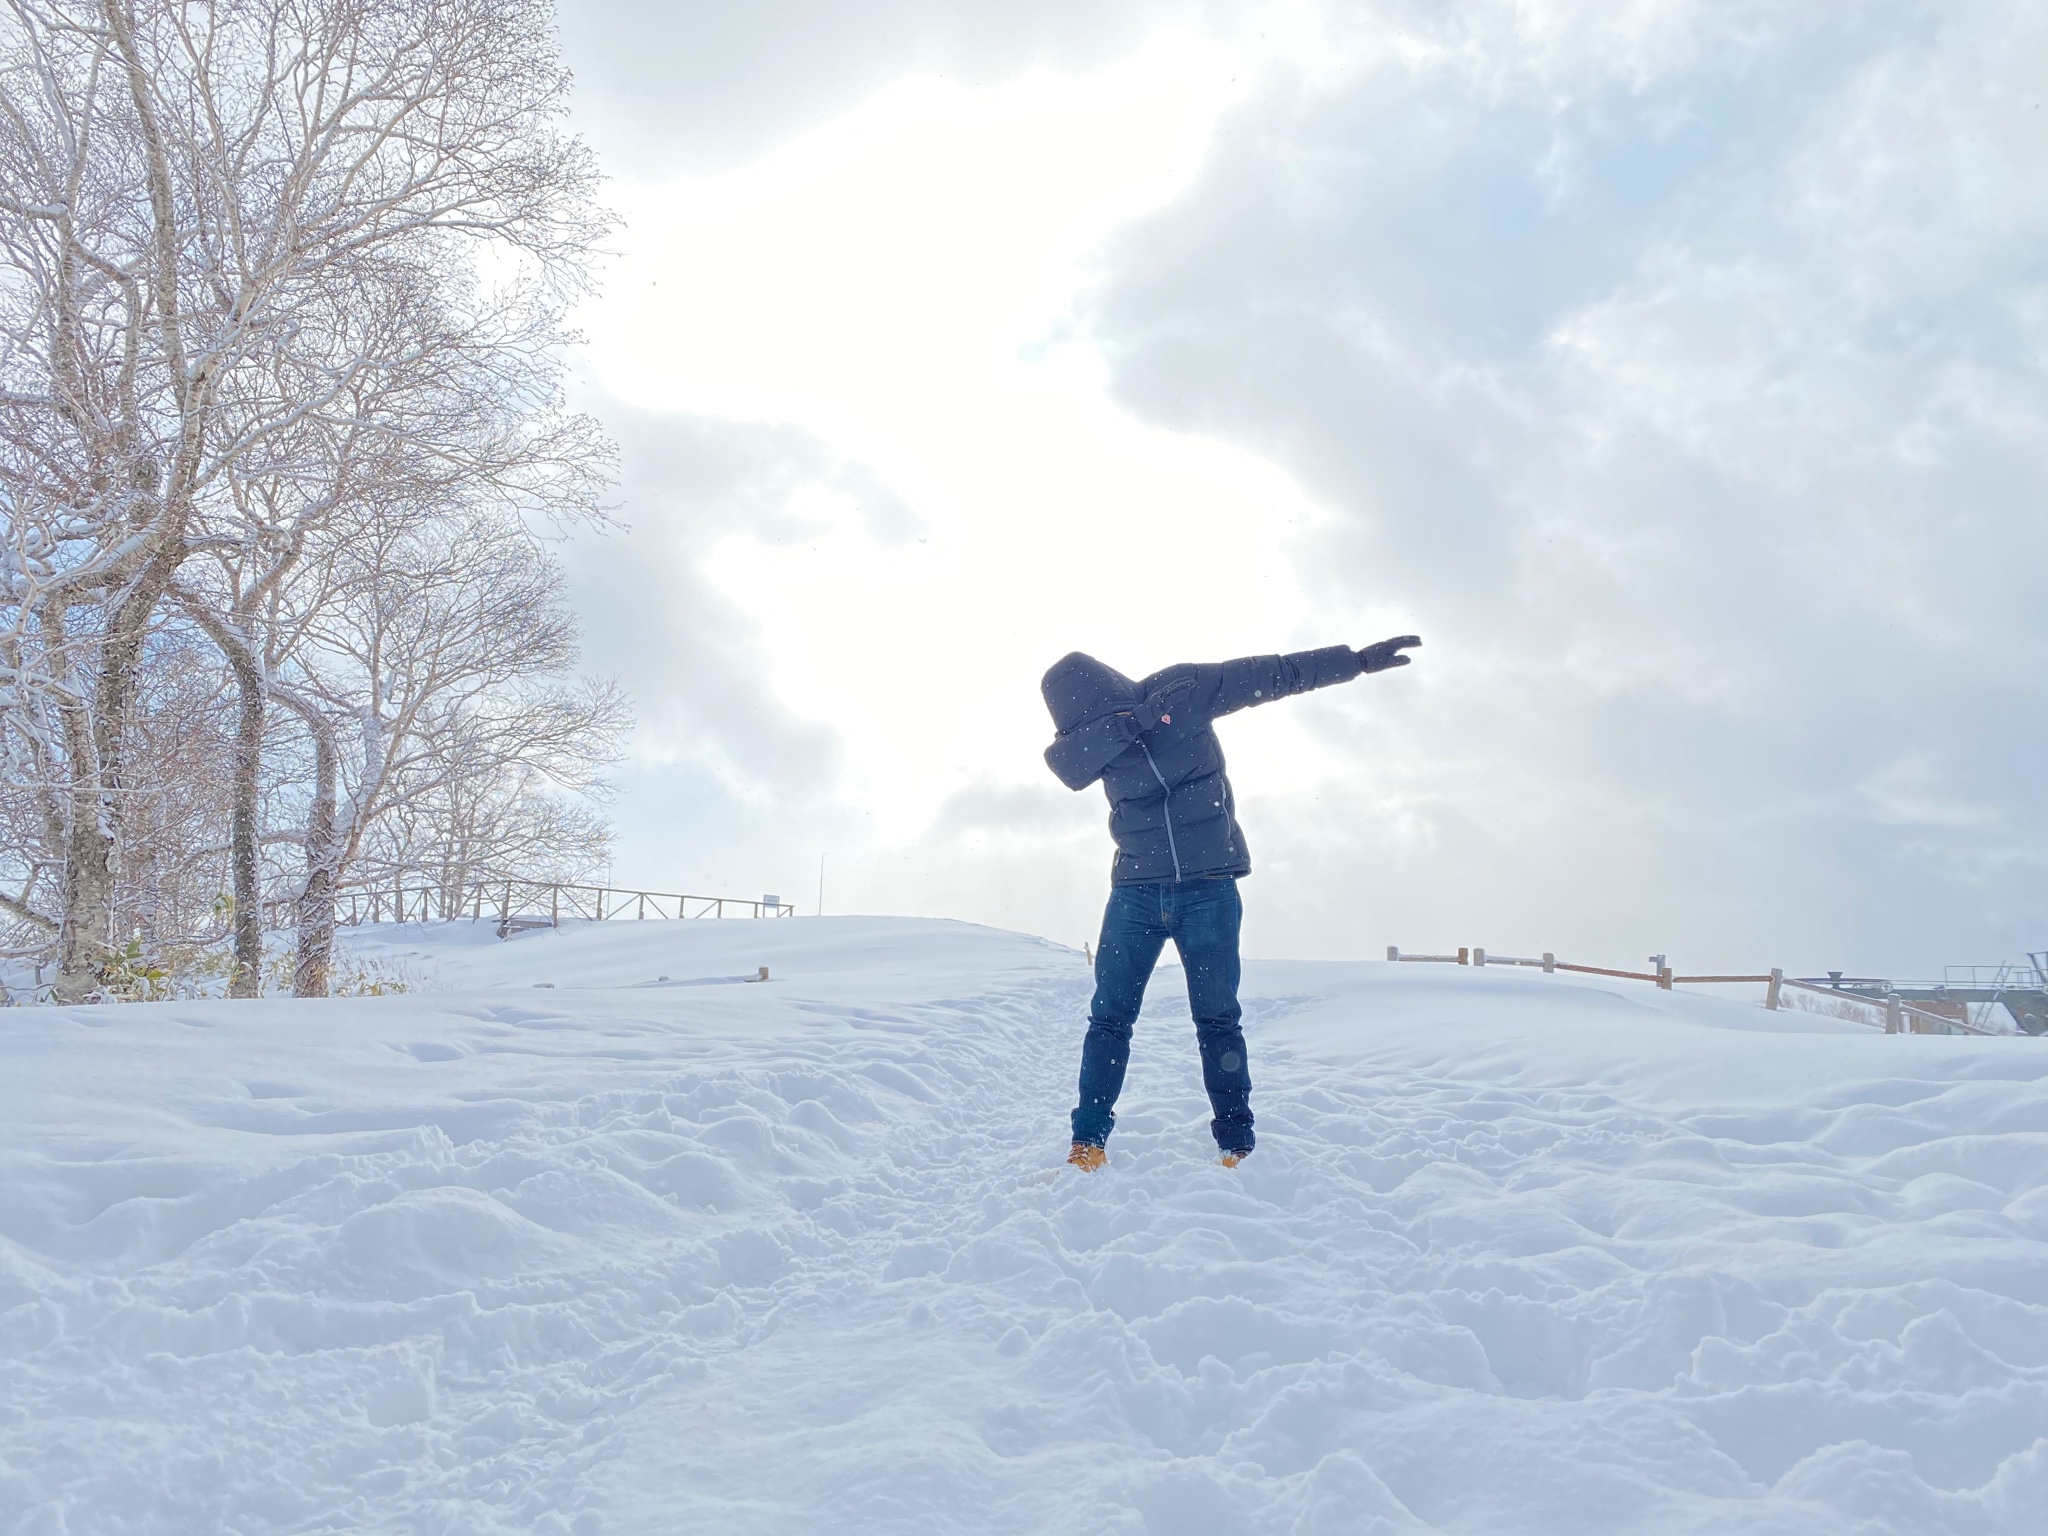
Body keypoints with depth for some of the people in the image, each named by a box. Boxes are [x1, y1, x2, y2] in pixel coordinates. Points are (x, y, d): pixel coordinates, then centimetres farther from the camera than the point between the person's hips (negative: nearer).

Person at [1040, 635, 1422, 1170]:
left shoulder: (1186, 689, -8)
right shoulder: (1088, 737, -5)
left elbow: (1278, 674, 0)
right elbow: (1063, 761, -28)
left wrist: (1359, 660, 1)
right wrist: (1130, 720, -37)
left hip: (1209, 890, -1)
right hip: (1135, 891, 2)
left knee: (1217, 1020, 0)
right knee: (1109, 1017, -2)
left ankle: (1237, 1144, 8)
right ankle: (1088, 1141, 4)